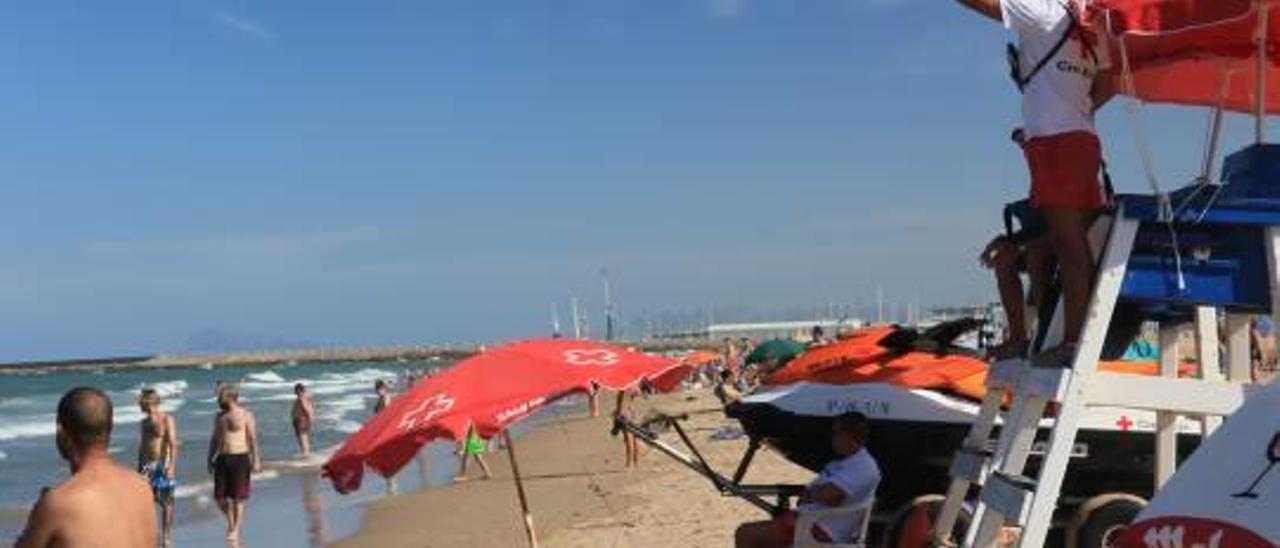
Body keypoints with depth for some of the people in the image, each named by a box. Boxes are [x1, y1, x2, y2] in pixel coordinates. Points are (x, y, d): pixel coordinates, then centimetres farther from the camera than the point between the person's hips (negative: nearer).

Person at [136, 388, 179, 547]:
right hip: (148, 465, 6)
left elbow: (173, 444, -14)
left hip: (163, 464, -6)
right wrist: (139, 467, 20)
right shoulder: (144, 422, 13)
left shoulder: (167, 420, -7)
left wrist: (172, 466, -23)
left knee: (166, 501, 1)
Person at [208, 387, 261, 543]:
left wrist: (256, 460, -12)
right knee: (219, 496, 3)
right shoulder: (219, 417, 13)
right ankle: (231, 521, 28)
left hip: (239, 458, -5)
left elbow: (253, 439, -7)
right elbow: (214, 439, 18)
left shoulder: (246, 415, -4)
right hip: (222, 459, 5)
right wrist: (210, 459, 14)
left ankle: (235, 530, 9)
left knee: (238, 497, -1)